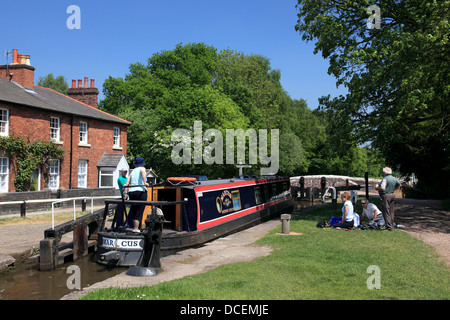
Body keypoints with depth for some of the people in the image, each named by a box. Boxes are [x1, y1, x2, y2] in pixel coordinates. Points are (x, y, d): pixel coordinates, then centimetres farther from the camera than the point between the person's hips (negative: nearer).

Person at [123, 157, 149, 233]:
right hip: (141, 192, -5)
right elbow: (143, 171, -19)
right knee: (139, 211, -3)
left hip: (131, 192, 5)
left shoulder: (132, 172, 20)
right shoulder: (142, 168, 7)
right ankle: (136, 228, -6)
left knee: (133, 210, 14)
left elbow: (126, 184, 14)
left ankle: (134, 226, 18)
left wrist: (126, 193, 15)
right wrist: (144, 183, -21)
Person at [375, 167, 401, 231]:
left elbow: (382, 188, -25)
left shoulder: (385, 179, -17)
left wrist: (377, 188, -7)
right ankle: (391, 226, 19)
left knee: (386, 212, -5)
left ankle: (389, 227, -6)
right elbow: (398, 186, 26)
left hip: (386, 196, -9)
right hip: (392, 195, 9)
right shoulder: (394, 179, 11)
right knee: (391, 212, 13)